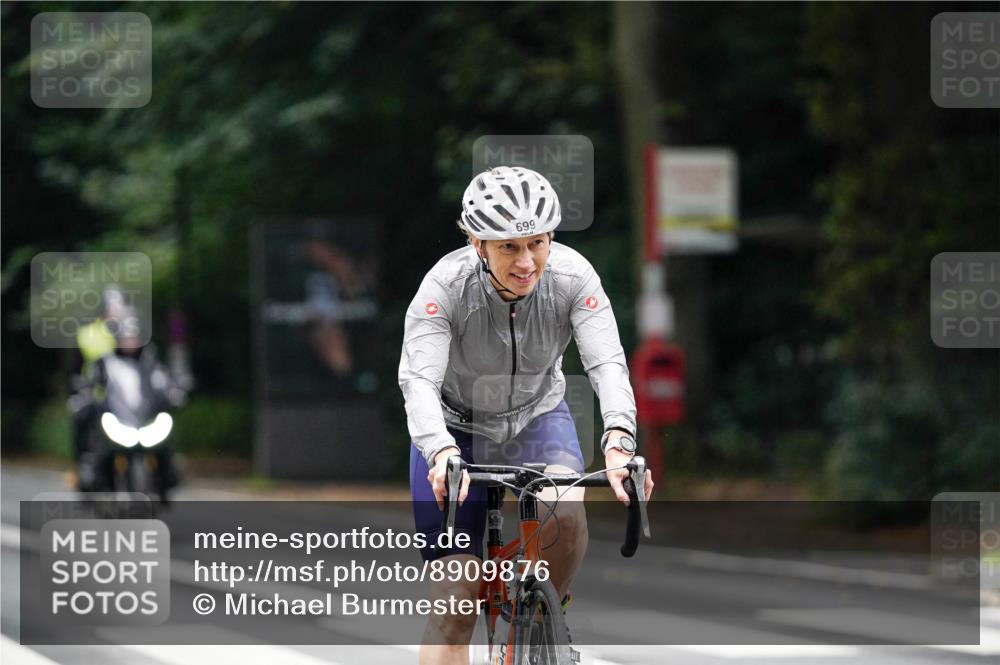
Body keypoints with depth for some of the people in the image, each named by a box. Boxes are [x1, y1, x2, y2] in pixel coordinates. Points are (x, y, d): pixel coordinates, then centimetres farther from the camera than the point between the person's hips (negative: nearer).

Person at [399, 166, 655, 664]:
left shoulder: (573, 277, -24)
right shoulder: (445, 286, -29)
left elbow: (608, 364, -33)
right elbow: (419, 381, -38)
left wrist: (618, 442, -52)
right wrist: (443, 454, -57)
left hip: (537, 420, 1)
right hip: (457, 430, -1)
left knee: (566, 514, -31)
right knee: (455, 602, -9)